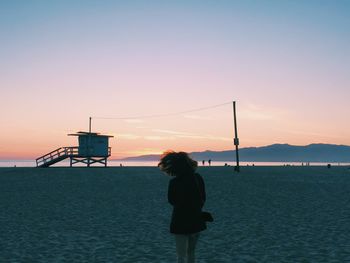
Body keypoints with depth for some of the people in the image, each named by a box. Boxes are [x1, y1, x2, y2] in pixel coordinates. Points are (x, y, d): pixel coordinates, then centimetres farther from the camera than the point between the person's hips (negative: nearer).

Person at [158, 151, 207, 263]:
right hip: (196, 220, 5)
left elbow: (171, 201, -4)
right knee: (191, 253, 23)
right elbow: (203, 199, 7)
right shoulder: (198, 178, -5)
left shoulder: (174, 182, -19)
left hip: (180, 222, -5)